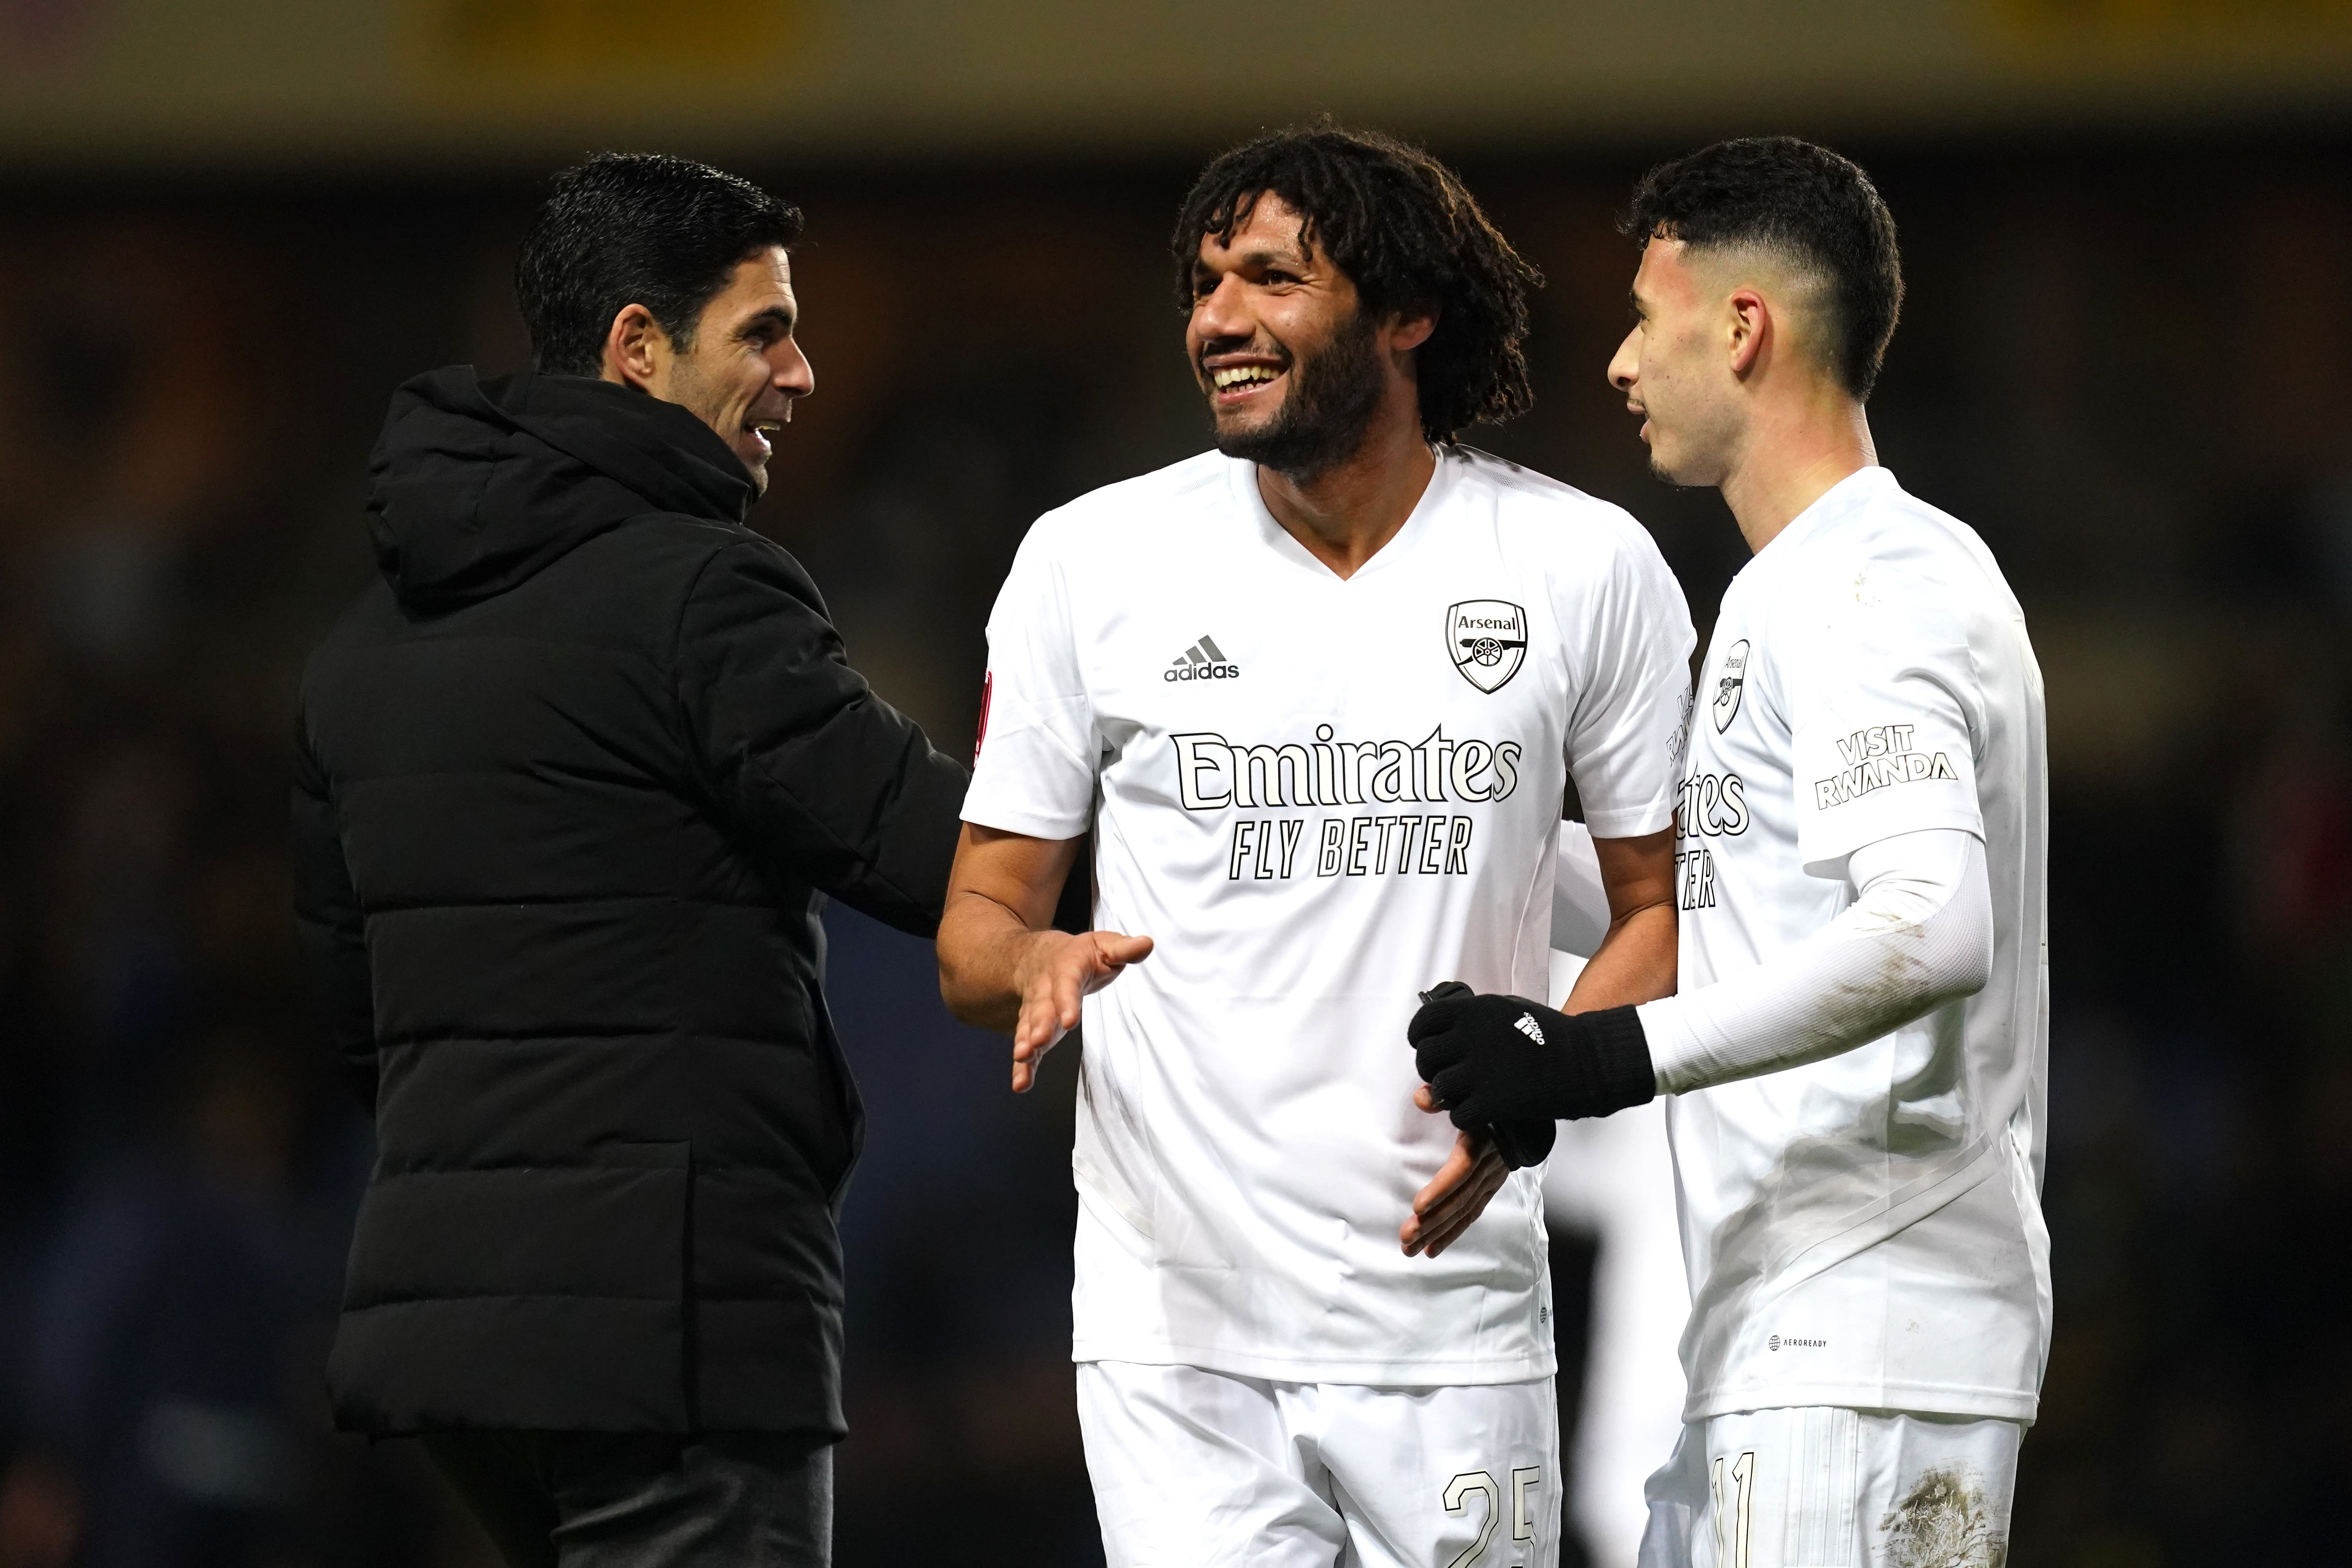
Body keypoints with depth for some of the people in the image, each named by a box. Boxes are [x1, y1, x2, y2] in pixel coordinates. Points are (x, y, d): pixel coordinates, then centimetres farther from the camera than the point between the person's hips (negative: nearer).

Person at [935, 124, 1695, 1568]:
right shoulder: (1093, 563, 3)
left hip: (1452, 1314, 0)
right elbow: (974, 925, 8)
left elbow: (1662, 901, 9)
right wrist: (1037, 961, -16)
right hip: (1175, 1324, 0)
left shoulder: (1589, 569, 2)